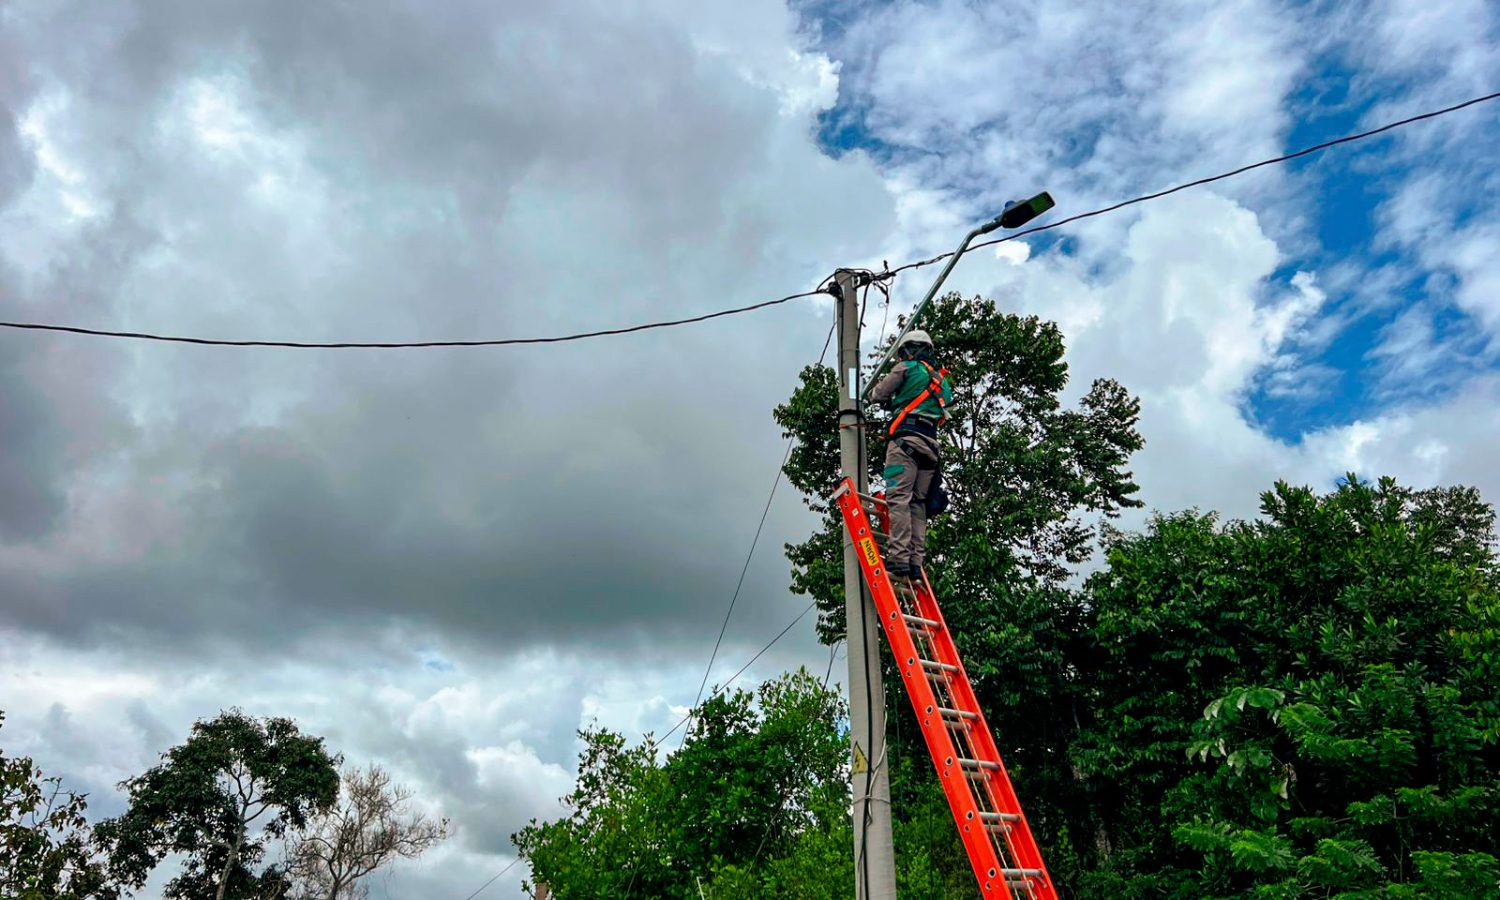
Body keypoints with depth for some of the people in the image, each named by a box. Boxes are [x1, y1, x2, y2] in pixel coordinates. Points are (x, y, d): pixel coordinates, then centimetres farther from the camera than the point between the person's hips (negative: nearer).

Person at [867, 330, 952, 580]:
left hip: (906, 438, -7)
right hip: (930, 444, 7)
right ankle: (916, 562, -2)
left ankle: (899, 557, -26)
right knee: (918, 503, 6)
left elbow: (877, 395, 8)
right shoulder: (941, 379, 26)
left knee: (898, 497, -14)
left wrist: (876, 388, 32)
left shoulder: (907, 368, 6)